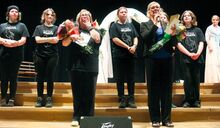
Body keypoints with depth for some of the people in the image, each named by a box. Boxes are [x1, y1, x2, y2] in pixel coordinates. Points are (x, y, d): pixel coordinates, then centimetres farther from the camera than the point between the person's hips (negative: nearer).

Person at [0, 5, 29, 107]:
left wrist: (15, 43, -19)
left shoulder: (21, 25, 11)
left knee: (13, 77, -1)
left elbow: (23, 40, 0)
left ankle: (12, 99, 3)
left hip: (16, 55, -2)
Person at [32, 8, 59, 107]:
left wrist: (43, 39, -8)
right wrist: (50, 39, -7)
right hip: (40, 55, 1)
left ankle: (49, 99, 5)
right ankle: (39, 98, 8)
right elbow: (37, 40, -4)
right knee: (40, 78, 3)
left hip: (52, 55, 0)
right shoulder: (39, 28, 10)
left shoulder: (56, 28, 10)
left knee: (50, 78, 0)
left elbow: (56, 40, -5)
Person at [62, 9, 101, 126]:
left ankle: (89, 118, 10)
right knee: (77, 94, 4)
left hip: (91, 67, 0)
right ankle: (76, 117, 11)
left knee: (89, 94, 2)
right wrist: (71, 37, -18)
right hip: (76, 66, 0)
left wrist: (89, 26, -3)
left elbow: (97, 39, -11)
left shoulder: (94, 30, 11)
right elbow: (64, 43, 1)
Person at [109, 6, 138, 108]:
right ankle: (122, 100, 5)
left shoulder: (130, 25, 15)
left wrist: (134, 46, -10)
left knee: (131, 78, 5)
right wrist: (128, 47, -13)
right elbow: (115, 39, -10)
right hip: (119, 55, -4)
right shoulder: (114, 26, 2)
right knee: (120, 79, 0)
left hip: (130, 55, 4)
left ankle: (131, 100, 10)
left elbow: (135, 37, 11)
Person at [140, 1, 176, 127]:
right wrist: (155, 23, -22)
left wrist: (173, 34, -15)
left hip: (167, 59, 2)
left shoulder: (167, 23, 11)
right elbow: (145, 38, -15)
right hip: (152, 59, -2)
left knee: (167, 88, 5)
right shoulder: (145, 24, 5)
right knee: (153, 89, 2)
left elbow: (174, 43, 6)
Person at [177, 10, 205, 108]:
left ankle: (196, 100, 11)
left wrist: (198, 53, -14)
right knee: (187, 80, -1)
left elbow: (201, 43, 5)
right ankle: (188, 100, 6)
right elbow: (179, 45, -1)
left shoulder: (197, 30, 13)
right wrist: (189, 54, -12)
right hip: (186, 59, -1)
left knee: (196, 80, 4)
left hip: (197, 58, 1)